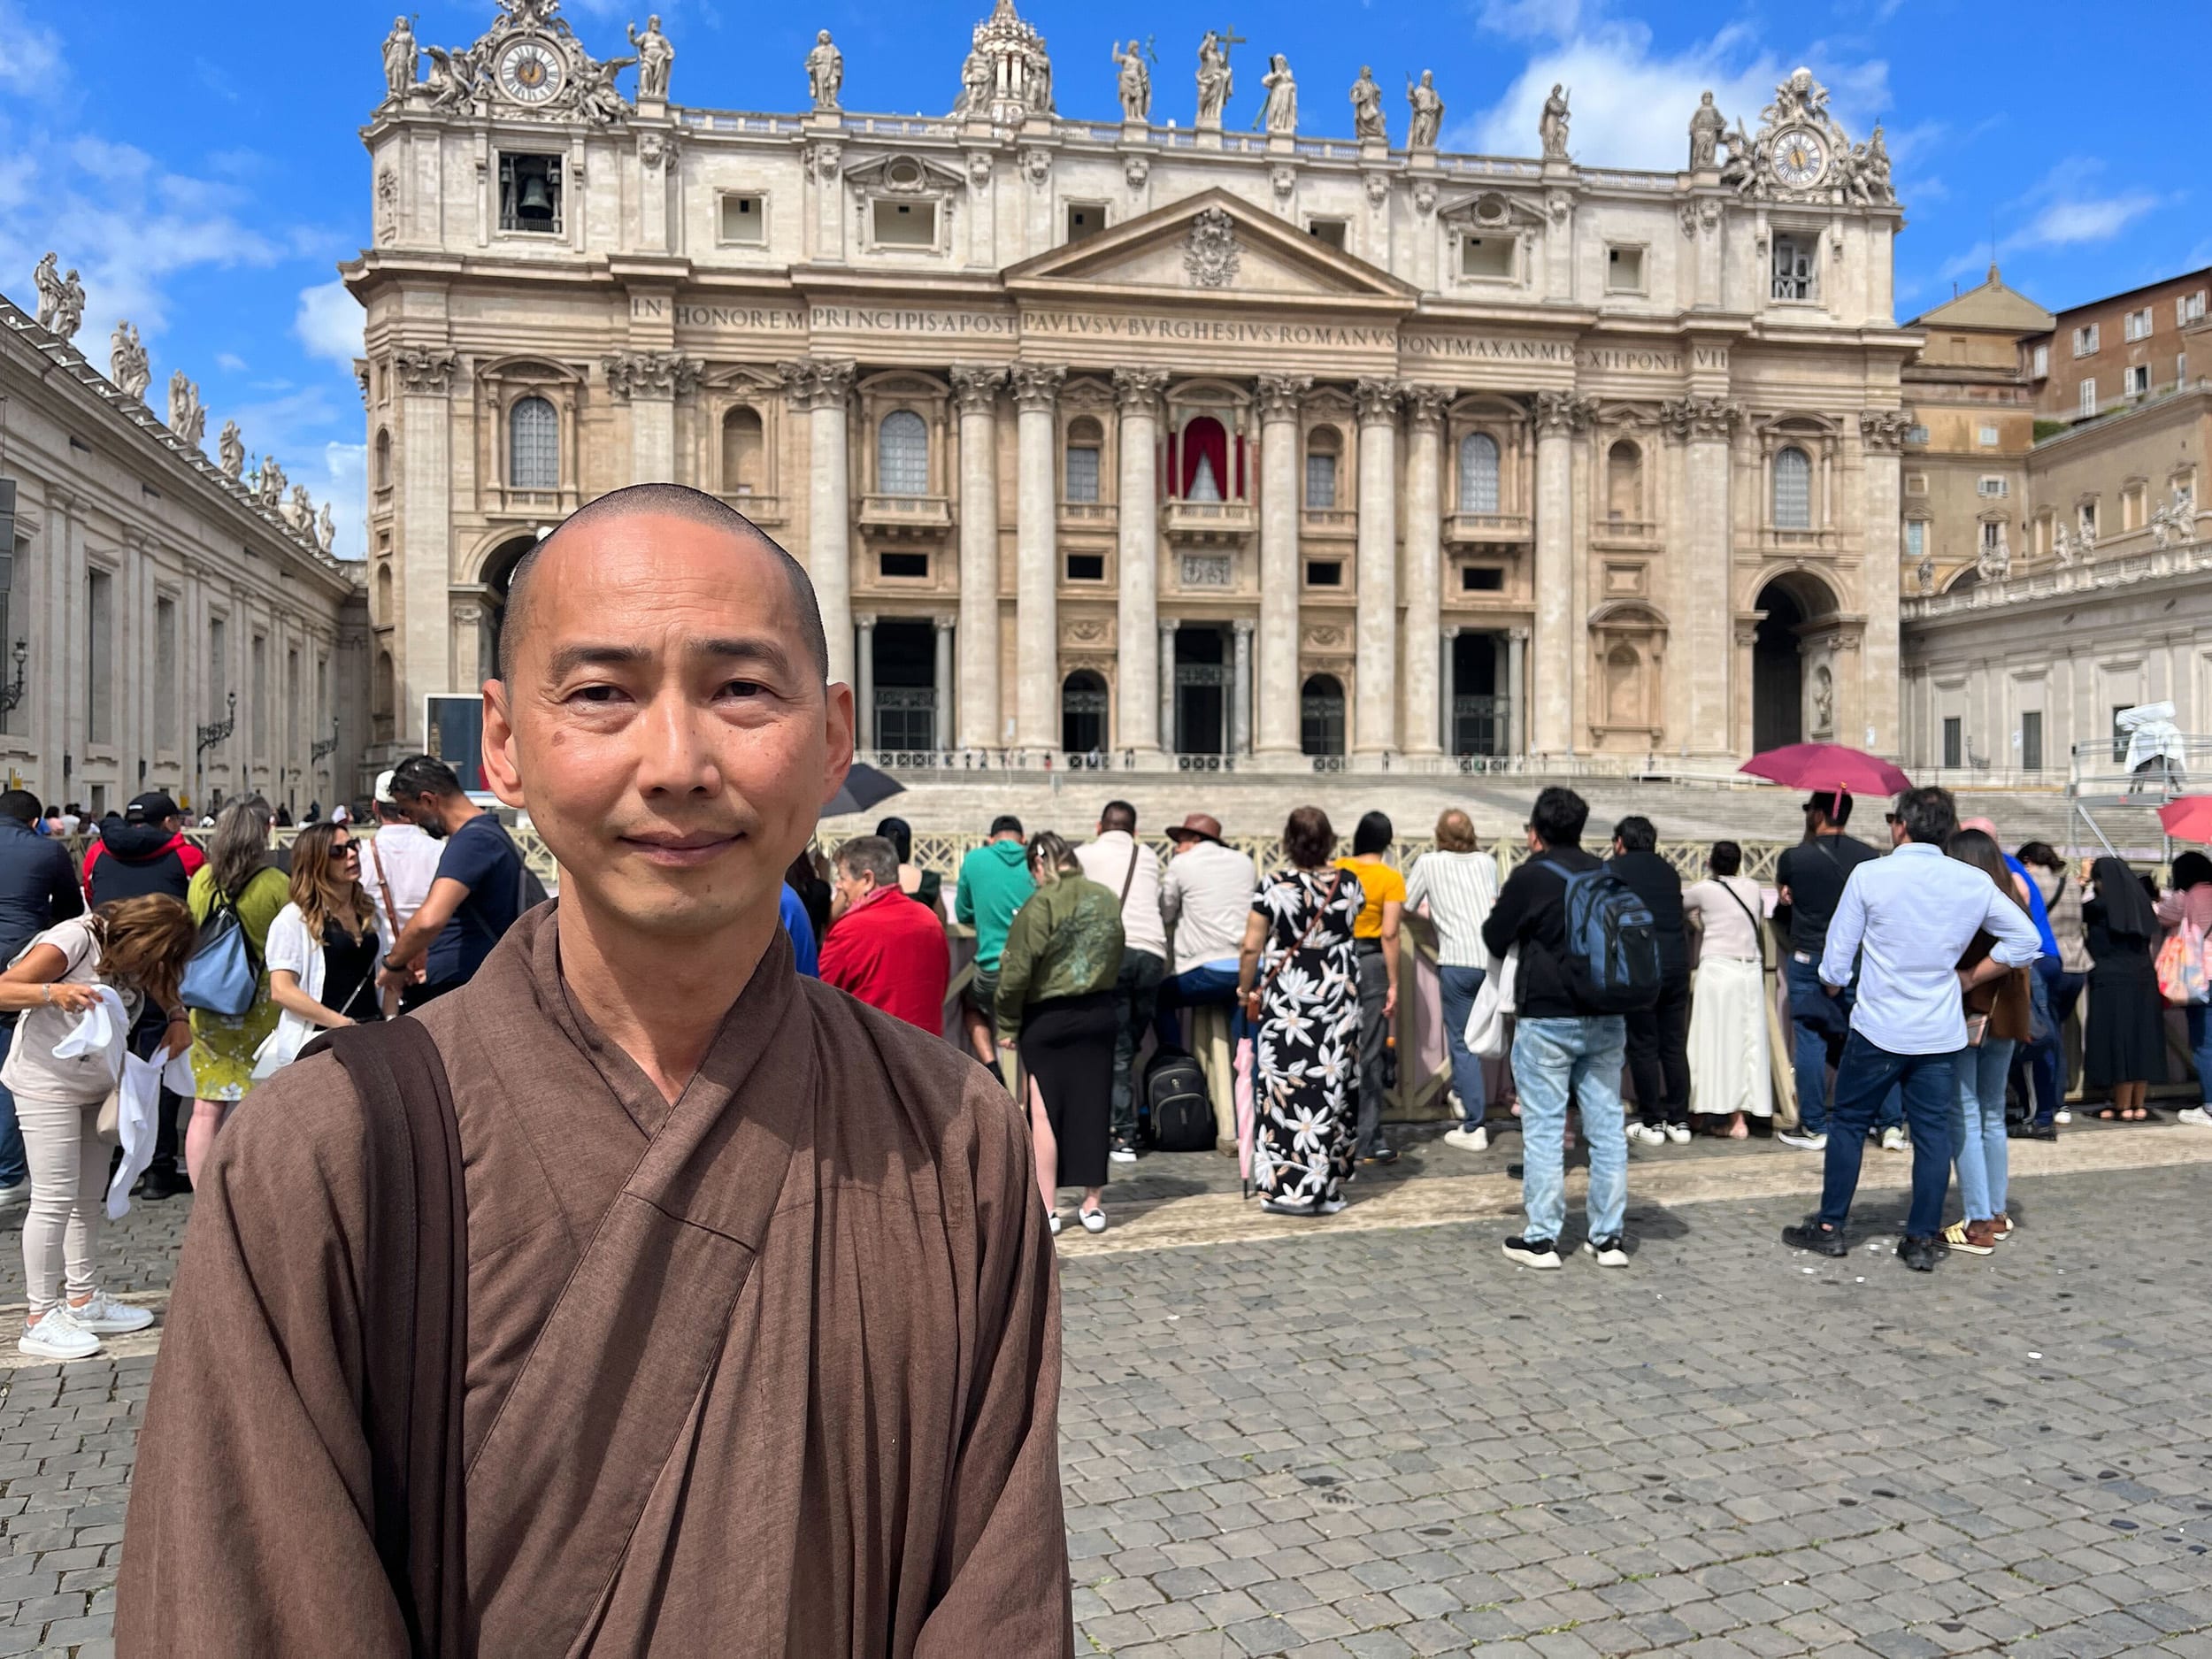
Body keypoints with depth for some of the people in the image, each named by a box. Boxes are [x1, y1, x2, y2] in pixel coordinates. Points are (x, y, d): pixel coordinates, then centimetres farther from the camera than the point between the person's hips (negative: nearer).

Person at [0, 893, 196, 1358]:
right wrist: (52, 992, -41)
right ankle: (40, 1319, -1)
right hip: (47, 1086, -8)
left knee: (89, 1198, 13)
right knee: (54, 1198, -8)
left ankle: (83, 1301, 23)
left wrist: (176, 1018, -6)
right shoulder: (74, 941, -20)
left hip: (97, 1089, 8)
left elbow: (161, 986, 17)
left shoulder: (133, 954, 3)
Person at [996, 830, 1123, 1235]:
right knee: (1092, 1108, 9)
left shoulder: (1041, 905, -15)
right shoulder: (1108, 899, 2)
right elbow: (1117, 956, 10)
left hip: (1047, 1019, -4)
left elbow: (1017, 971, -15)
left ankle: (1047, 1208, 8)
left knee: (1045, 1111, 4)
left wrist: (1007, 1026, -6)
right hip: (1099, 1015, 5)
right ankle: (1093, 1204, 16)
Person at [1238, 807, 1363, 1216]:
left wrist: (1246, 992, 7)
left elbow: (1251, 948, -8)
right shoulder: (1348, 884, 0)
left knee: (1284, 1090, 3)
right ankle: (1327, 1188, 16)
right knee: (1332, 1088, 9)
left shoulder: (1273, 887, -10)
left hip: (1285, 1003, -3)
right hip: (1339, 1001, 3)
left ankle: (1285, 1186, 6)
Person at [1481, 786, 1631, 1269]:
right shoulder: (1607, 875, 8)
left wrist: (1499, 907, 18)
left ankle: (1540, 1238, 3)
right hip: (1606, 1018, 5)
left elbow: (1495, 940, 0)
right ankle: (1608, 1236, 14)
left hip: (1547, 1018, -5)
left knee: (1543, 1129, 0)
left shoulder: (1530, 877, -8)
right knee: (1607, 1127, 8)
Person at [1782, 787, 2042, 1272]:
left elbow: (1836, 960, -6)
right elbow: (2026, 940, 4)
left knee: (1850, 1122, 10)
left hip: (1878, 1027, -2)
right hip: (1941, 1032, 3)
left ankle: (1829, 1226, 17)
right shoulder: (1975, 883, 0)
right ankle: (1923, 1241, 13)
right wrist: (1970, 977, 8)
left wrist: (1834, 980, 15)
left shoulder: (1870, 875, -9)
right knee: (1933, 1133, 8)